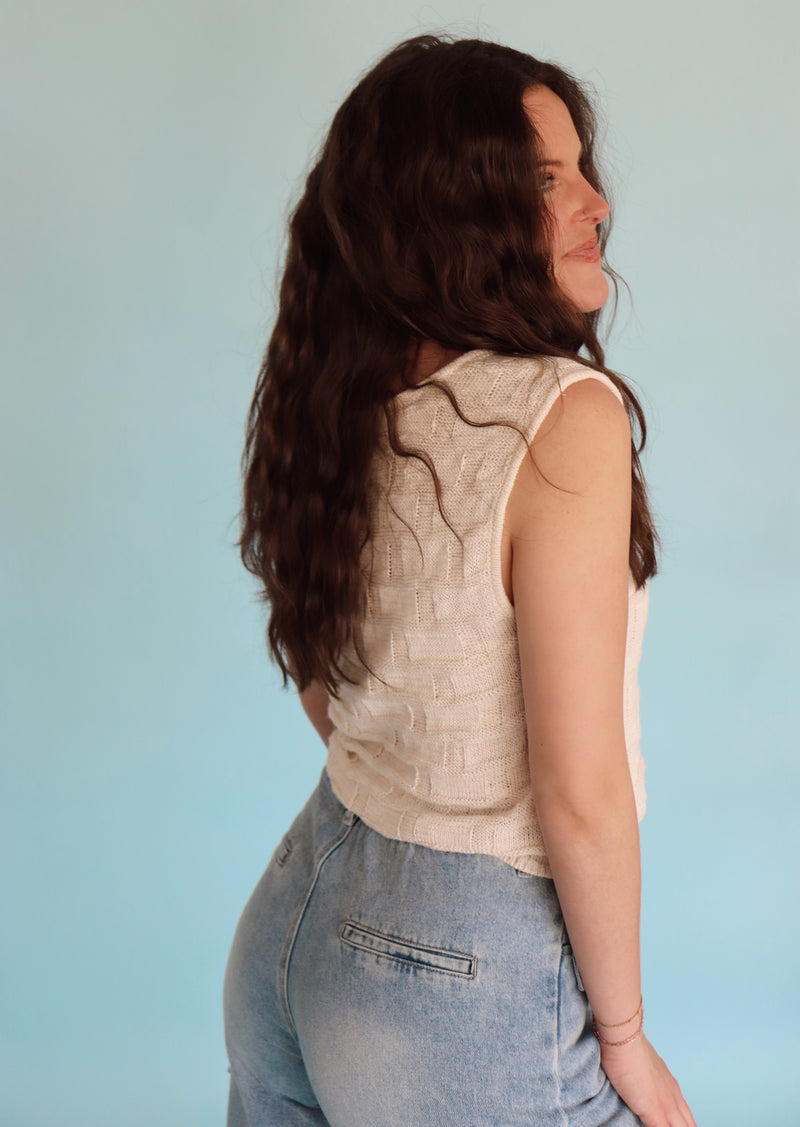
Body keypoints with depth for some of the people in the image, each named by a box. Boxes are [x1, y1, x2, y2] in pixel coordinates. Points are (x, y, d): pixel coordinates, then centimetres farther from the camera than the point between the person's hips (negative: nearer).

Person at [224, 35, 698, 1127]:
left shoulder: (333, 398, 0)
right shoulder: (566, 415, -22)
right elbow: (581, 793, -21)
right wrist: (624, 1036, -7)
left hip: (298, 909, 7)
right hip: (466, 975, -7)